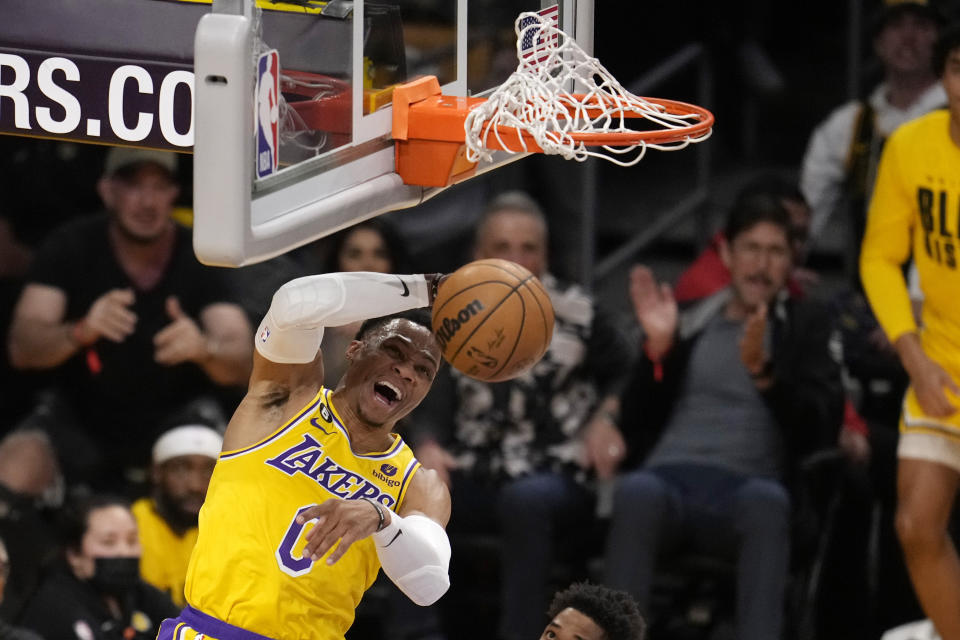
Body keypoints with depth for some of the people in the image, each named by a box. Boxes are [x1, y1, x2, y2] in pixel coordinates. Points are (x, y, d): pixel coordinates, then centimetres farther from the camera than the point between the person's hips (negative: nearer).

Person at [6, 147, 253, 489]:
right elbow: (21, 348, -20)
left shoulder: (199, 258, -9)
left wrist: (205, 349, -45)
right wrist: (81, 332, -42)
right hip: (82, 420, 0)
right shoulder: (71, 247, -10)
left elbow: (242, 364, -20)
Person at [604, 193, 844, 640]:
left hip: (744, 486, -1)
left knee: (767, 499, -40)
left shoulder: (806, 326, 18)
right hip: (670, 473, 1)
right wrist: (657, 348, 1)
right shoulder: (689, 322, 23)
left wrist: (763, 372, -13)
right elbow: (637, 420, 16)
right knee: (635, 492, -37)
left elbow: (819, 428, 3)